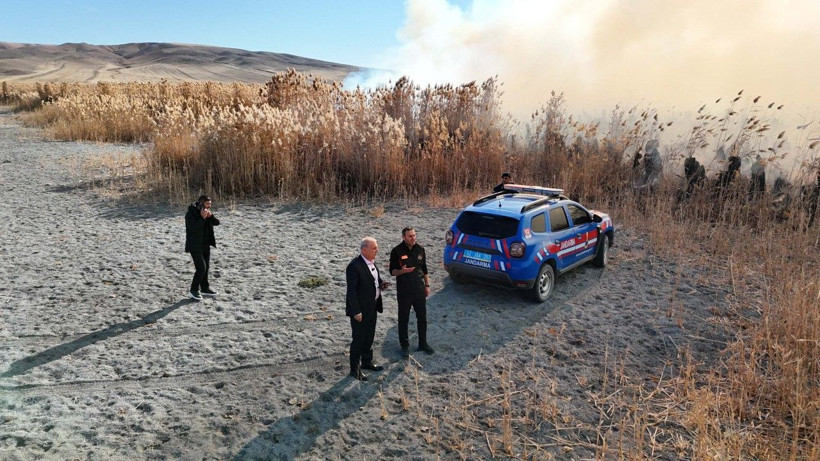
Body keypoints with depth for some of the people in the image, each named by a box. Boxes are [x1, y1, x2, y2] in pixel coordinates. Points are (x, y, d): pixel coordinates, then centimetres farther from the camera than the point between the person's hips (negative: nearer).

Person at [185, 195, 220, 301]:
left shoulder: (207, 212, 7)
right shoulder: (190, 213, -16)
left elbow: (217, 223, 2)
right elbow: (194, 228, -27)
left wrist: (211, 216, -15)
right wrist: (202, 217, -29)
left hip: (206, 245, 8)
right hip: (195, 246, -8)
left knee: (206, 267, 14)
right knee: (201, 268, -12)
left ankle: (205, 288, 28)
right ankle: (193, 291, 0)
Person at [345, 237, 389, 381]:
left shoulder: (372, 262, 5)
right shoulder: (354, 266, -23)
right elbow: (351, 291, -22)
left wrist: (381, 284, 0)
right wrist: (356, 312, -22)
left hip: (372, 308, 9)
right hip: (360, 310, -9)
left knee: (369, 337, 22)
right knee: (358, 339, 4)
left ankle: (367, 362, 39)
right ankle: (354, 369, 18)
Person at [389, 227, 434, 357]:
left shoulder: (420, 249, 2)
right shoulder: (397, 251, -10)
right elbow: (392, 271, -6)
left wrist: (427, 285, 11)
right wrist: (402, 271, -27)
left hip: (419, 289, 4)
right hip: (404, 291, -3)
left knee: (422, 317, 12)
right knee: (403, 319, 8)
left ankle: (423, 343, 29)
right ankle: (404, 346, 22)